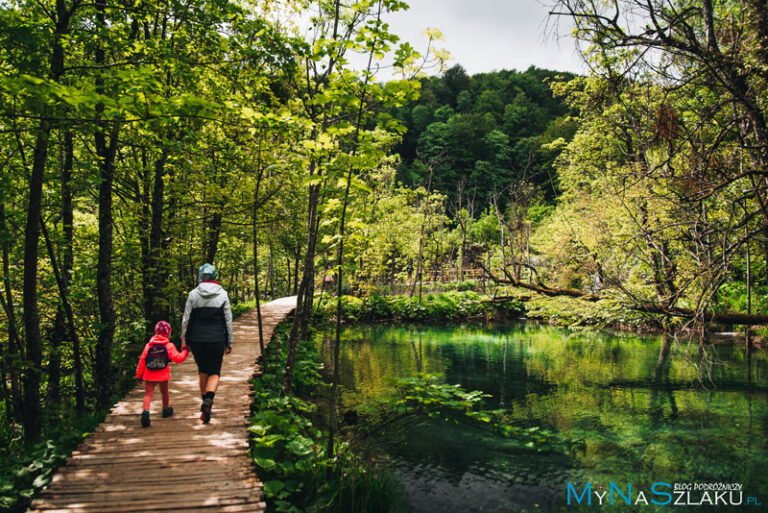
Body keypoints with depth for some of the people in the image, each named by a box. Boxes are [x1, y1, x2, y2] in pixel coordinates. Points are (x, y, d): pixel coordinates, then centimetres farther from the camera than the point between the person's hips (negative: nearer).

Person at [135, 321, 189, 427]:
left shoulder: (149, 345, 3)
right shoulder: (169, 346, -5)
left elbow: (142, 360, 4)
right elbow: (178, 358, -9)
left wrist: (138, 375, 10)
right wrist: (186, 351, 8)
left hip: (149, 375, 1)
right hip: (163, 375, -1)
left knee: (148, 393, -2)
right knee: (164, 392, 20)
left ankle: (146, 411, -24)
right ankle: (166, 410, 39)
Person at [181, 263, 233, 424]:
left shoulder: (193, 294, -1)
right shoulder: (222, 294, -2)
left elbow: (186, 319, 0)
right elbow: (228, 321, 0)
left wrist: (184, 339, 10)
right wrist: (229, 343, 6)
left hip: (196, 339, 1)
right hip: (216, 340, -1)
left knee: (203, 371, 19)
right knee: (214, 373, 5)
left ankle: (205, 401, 22)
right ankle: (209, 400, -19)